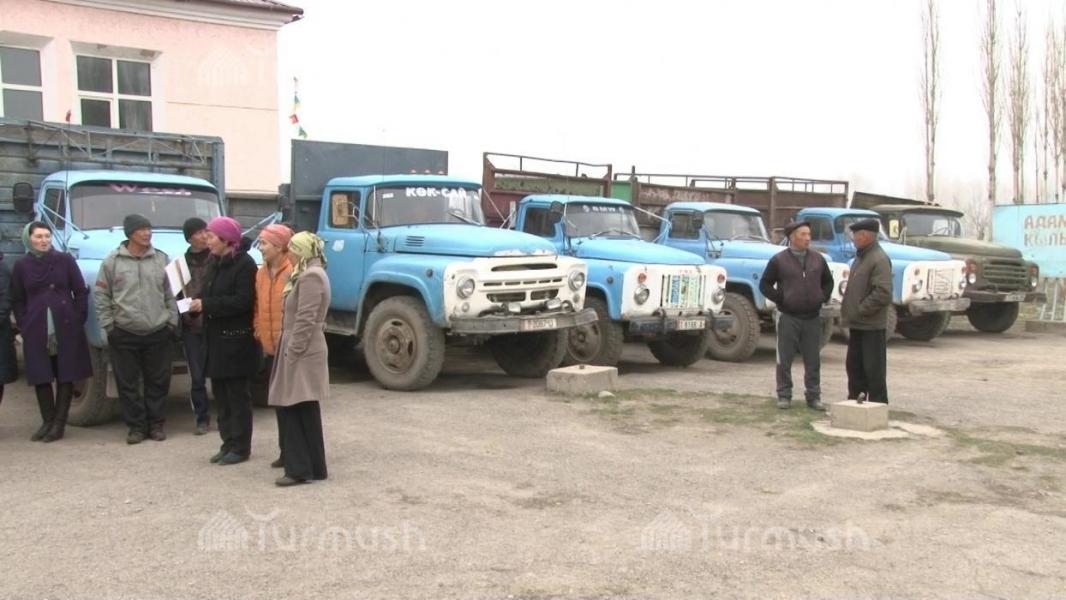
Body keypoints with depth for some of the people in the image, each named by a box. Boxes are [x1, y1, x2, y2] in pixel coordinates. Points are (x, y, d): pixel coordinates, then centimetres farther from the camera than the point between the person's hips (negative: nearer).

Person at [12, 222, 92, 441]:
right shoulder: (22, 265, 5)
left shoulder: (65, 260, 1)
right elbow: (17, 300, 10)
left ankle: (59, 423, 10)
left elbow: (80, 292, 3)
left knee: (65, 376, 2)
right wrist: (24, 325, 1)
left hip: (66, 330, -1)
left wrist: (79, 320, -2)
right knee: (41, 377, 5)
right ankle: (47, 421, 17)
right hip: (36, 332, 1)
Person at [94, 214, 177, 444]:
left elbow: (171, 294, 8)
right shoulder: (113, 261, 0)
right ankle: (136, 425, 16)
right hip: (124, 334, -1)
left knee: (158, 382, 7)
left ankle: (156, 424, 19)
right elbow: (101, 295, 3)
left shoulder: (162, 259, 5)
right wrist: (108, 325, -1)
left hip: (159, 333, 1)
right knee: (128, 384, 4)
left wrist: (172, 322, 3)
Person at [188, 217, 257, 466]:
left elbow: (243, 301, -21)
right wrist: (197, 301, -2)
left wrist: (206, 304, -20)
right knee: (220, 392, 11)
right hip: (215, 336, 8)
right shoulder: (215, 263, 14)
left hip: (235, 339, -8)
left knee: (237, 394, -1)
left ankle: (241, 447, 7)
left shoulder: (244, 264, -13)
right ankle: (228, 442, 20)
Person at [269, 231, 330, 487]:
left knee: (303, 411, -6)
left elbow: (306, 320, -21)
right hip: (298, 351, 10)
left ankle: (303, 469, -2)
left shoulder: (311, 277, -16)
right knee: (290, 408, 11)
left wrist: (292, 352, -19)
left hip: (303, 353, -10)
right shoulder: (307, 275, 18)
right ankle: (300, 465, 16)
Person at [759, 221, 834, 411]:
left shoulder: (818, 259, 7)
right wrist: (780, 299, -6)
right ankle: (784, 395, 11)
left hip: (812, 318, 3)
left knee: (813, 360, 6)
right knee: (784, 359, 2)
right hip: (788, 317, -3)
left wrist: (823, 297, 6)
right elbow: (765, 284, 2)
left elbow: (828, 281, 21)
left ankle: (813, 396, 14)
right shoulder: (779, 260, -3)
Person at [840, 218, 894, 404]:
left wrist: (860, 310, -17)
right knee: (854, 365, 15)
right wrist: (847, 311, 12)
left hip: (872, 326, -9)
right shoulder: (860, 257, 14)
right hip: (857, 324, 9)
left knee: (873, 368, -1)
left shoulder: (879, 259, -15)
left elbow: (883, 293, -23)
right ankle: (854, 401, 26)